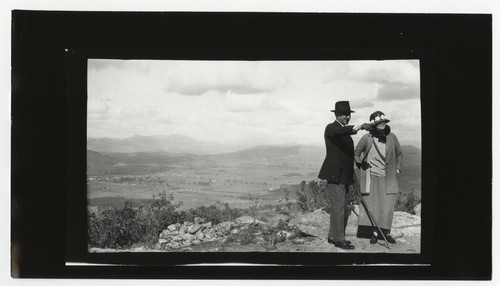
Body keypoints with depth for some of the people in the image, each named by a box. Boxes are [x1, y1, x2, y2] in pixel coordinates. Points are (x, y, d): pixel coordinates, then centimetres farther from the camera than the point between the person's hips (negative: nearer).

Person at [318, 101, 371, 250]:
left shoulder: (345, 131, 18)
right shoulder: (331, 128, -10)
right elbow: (339, 132, -35)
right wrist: (355, 128, -52)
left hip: (343, 175, 10)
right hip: (335, 174, -10)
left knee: (337, 207, 15)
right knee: (339, 207, -9)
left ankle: (333, 236, 25)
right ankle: (339, 239, -6)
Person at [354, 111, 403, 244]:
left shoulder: (391, 137, 1)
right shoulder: (367, 138, -5)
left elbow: (399, 154, 16)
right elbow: (356, 153, 9)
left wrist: (398, 169, 8)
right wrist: (361, 165, -1)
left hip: (388, 178, 2)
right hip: (372, 177, -1)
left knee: (387, 206, -1)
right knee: (372, 205, -3)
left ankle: (386, 232, 9)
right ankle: (374, 233, 3)